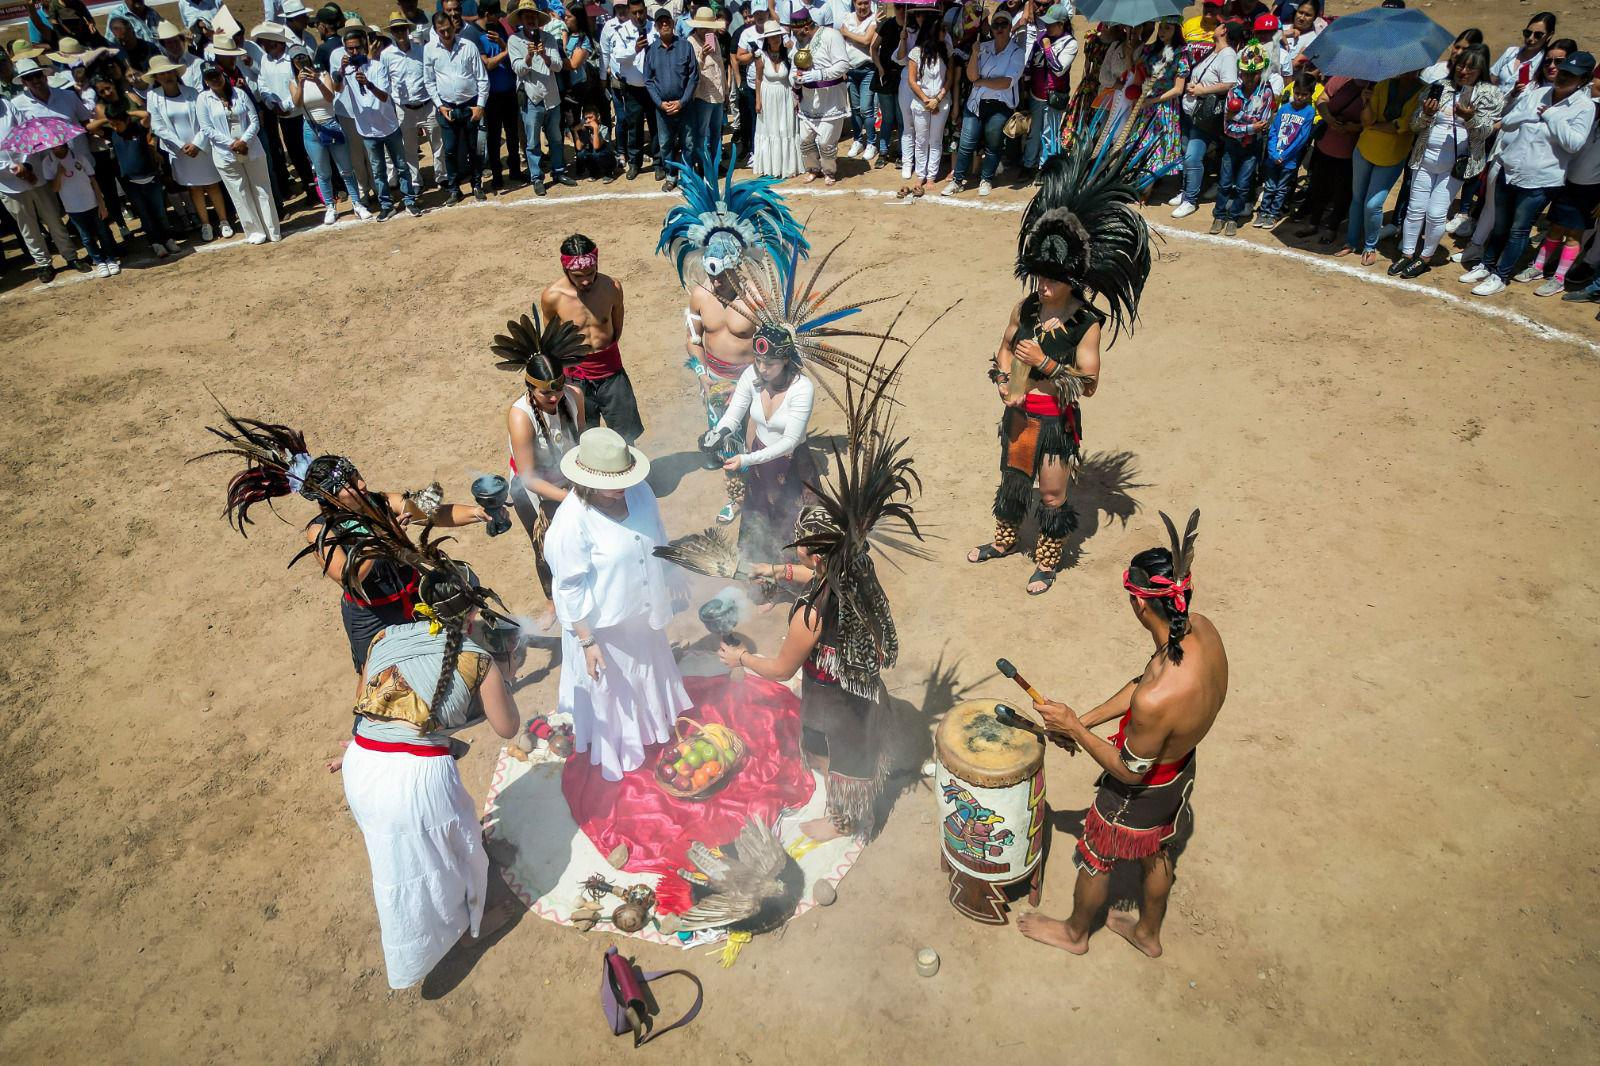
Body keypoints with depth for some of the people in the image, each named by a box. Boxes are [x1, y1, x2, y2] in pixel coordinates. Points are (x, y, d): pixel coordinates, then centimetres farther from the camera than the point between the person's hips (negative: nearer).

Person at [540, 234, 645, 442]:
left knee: (627, 437, 11)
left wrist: (604, 352, 10)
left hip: (611, 372, 1)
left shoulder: (612, 287, -12)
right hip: (576, 376, -1)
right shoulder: (552, 296, -17)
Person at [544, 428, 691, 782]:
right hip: (603, 625, -6)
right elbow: (570, 591, -23)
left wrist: (670, 583, 13)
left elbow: (658, 540, 3)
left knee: (648, 670, 32)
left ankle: (653, 719, 62)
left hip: (643, 611, 6)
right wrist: (587, 642, -18)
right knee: (610, 688, 20)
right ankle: (614, 748, 48)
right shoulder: (571, 523, -33)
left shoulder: (638, 490, -16)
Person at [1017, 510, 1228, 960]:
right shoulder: (1202, 628, -21)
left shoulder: (1156, 701, -45)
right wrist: (1085, 720, -3)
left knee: (1094, 862, 22)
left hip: (1140, 793, -7)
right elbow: (1142, 680, -4)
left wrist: (1074, 729, -18)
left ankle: (1074, 932, 52)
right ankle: (1148, 933, 59)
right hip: (1181, 771, 7)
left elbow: (1130, 771, -26)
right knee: (1157, 855, 32)